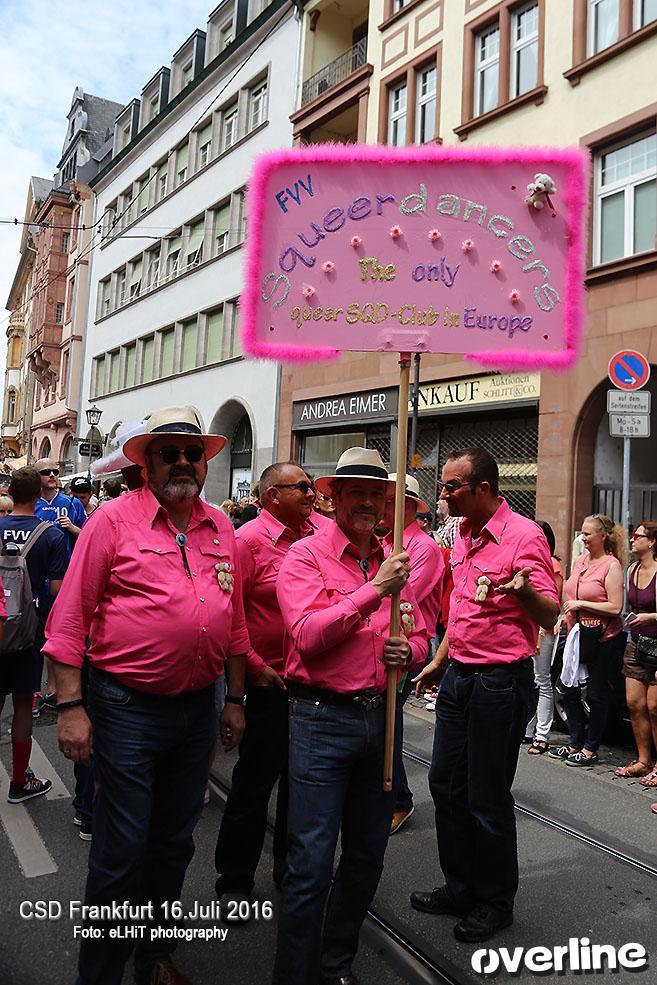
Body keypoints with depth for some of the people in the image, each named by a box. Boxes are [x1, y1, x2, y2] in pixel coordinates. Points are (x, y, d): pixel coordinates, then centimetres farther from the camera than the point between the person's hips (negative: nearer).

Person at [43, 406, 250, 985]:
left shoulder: (221, 528, 6)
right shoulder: (115, 519, -8)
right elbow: (71, 618, -9)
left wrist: (235, 699, 12)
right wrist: (70, 706, -12)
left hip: (198, 710, 5)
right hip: (128, 709, -5)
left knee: (175, 842, 19)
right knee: (121, 851, 4)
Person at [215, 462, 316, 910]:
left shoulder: (318, 536, 5)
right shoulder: (249, 540, -13)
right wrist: (255, 668, -15)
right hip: (270, 683, -6)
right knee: (254, 782, 7)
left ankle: (292, 868, 38)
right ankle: (234, 879, 26)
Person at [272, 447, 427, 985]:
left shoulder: (393, 562, 10)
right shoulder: (306, 556, -7)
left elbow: (419, 637, 16)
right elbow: (308, 635, -20)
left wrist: (408, 651, -7)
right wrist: (375, 589, -21)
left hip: (380, 716, 6)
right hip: (322, 717, -6)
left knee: (367, 858, 18)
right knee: (311, 865, -2)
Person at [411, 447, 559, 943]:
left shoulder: (524, 535, -16)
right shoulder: (463, 534, 8)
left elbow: (550, 616, -19)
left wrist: (524, 590, -40)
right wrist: (440, 659, 21)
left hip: (501, 681, -8)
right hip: (458, 675, 8)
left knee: (488, 799, 5)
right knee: (446, 785, 16)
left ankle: (495, 901, 26)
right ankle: (460, 887, 34)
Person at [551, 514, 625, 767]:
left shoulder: (612, 565, -12)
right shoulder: (580, 561, 10)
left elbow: (615, 607, -18)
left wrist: (581, 604, -18)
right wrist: (565, 616, 12)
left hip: (602, 638, -7)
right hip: (577, 633, 8)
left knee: (596, 693, 5)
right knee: (569, 690, 11)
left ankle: (590, 749, 17)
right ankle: (575, 744, 26)